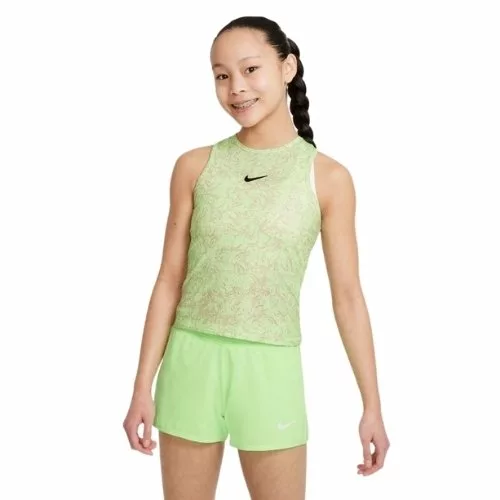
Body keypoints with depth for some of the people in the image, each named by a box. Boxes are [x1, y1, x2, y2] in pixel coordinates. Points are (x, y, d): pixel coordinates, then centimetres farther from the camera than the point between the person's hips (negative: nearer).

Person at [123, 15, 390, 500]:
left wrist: (372, 405, 0)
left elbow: (347, 295, -1)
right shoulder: (194, 167, 1)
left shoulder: (328, 178, -3)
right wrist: (143, 386, 2)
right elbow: (169, 281, 4)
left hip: (270, 370, -1)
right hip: (191, 363, 2)